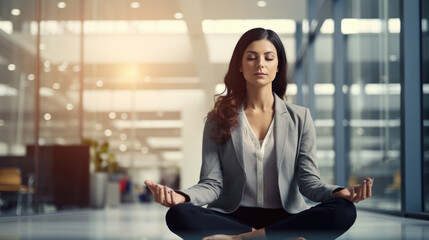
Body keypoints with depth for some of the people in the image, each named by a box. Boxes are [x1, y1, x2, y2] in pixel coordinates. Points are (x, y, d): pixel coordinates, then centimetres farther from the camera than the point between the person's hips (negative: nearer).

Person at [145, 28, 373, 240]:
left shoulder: (300, 118, 10)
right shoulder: (219, 119, 8)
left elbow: (308, 180, 2)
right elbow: (212, 183, 0)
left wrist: (338, 192, -21)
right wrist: (181, 197, -22)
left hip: (286, 218, 1)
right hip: (233, 217, 0)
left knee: (344, 211, -29)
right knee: (177, 215, -30)